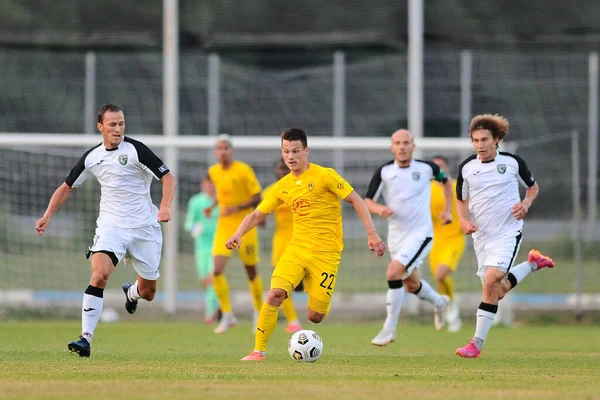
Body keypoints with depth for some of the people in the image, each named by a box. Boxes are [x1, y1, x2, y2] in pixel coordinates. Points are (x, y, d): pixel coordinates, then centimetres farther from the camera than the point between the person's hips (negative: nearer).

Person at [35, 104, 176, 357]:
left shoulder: (135, 150, -9)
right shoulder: (92, 158, 3)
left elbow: (168, 178, -12)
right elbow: (67, 187, 17)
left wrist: (165, 206, -30)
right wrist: (48, 216, 6)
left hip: (144, 227, -1)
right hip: (111, 225, 1)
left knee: (147, 293, 7)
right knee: (100, 274, -25)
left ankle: (132, 293, 48)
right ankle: (86, 339, -26)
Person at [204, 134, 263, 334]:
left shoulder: (244, 170, -13)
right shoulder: (213, 171, 3)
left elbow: (257, 198, -10)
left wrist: (237, 208, -24)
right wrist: (213, 206, 4)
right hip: (224, 227, 4)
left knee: (251, 272, 7)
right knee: (217, 270, -13)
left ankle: (258, 313, 27)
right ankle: (227, 315, -3)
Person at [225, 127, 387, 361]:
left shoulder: (324, 176, -7)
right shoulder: (282, 186, 7)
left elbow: (355, 200, -6)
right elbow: (257, 214, 14)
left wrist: (372, 234, -13)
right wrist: (238, 235, -5)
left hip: (325, 253, -3)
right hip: (296, 249, 3)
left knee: (315, 317, -4)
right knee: (275, 294, -22)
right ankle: (258, 351, -15)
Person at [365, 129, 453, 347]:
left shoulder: (426, 168, -6)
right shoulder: (384, 172, -4)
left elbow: (445, 180, 16)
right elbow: (367, 201, -3)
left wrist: (448, 210, 9)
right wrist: (379, 209, -25)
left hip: (420, 233, -4)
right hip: (396, 236, 4)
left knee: (393, 272, -24)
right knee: (411, 284, 19)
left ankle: (389, 329, -16)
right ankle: (439, 302, 52)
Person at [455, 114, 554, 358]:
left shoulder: (512, 162, -4)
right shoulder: (466, 168, 1)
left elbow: (533, 187, 12)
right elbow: (461, 201, 13)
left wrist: (526, 203, -8)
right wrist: (464, 221, -8)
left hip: (508, 233, -4)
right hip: (481, 235, 4)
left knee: (491, 281, -22)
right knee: (498, 291, 10)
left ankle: (477, 343, -19)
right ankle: (533, 263, 37)